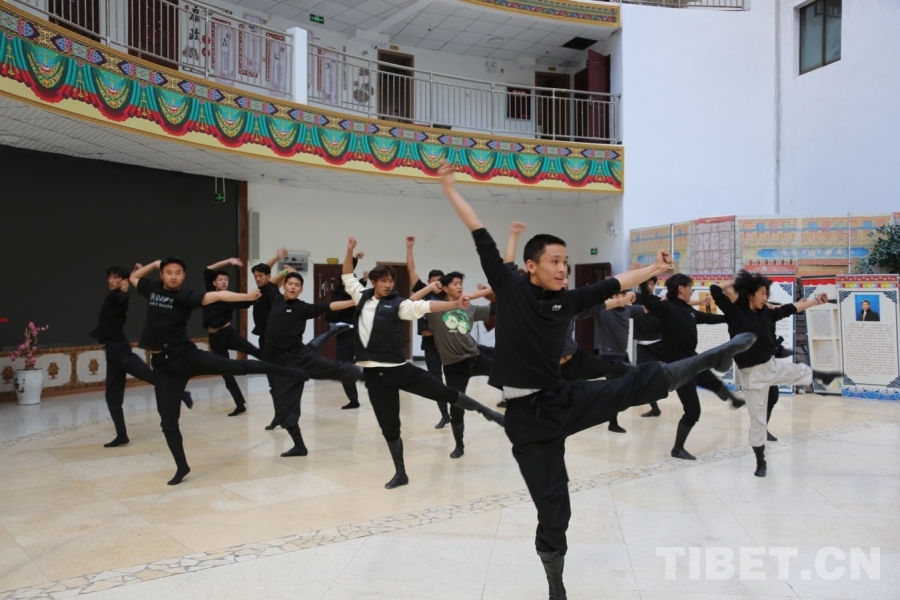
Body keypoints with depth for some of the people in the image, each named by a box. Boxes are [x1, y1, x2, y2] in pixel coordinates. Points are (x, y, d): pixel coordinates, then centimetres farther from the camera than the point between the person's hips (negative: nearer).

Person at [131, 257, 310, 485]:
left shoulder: (185, 296, -5)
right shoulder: (152, 289, 9)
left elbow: (215, 296, -18)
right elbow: (134, 277, 29)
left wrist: (246, 296, -30)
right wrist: (154, 264, 14)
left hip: (186, 355, -3)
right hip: (163, 365, 4)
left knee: (236, 366, -14)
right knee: (168, 420, 5)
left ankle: (287, 371, -3)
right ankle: (181, 467, 18)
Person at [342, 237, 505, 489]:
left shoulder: (398, 304, -4)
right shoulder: (363, 297, 8)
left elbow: (425, 306, -18)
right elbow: (347, 277, 19)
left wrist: (455, 304, -31)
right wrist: (350, 251, 7)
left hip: (397, 368, -3)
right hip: (373, 372, 3)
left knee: (445, 393, -4)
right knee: (389, 426, 11)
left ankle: (488, 413, 14)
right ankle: (400, 473, 26)